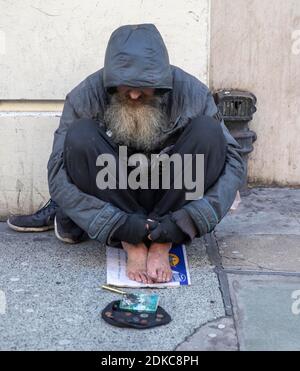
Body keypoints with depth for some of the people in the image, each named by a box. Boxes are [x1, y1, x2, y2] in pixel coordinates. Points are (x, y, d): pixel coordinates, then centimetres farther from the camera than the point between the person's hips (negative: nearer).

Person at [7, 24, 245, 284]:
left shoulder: (192, 93, -16)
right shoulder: (85, 96, -17)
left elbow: (233, 162, -15)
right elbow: (59, 174, -20)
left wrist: (188, 219, -28)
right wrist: (116, 223, -30)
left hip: (169, 197, 0)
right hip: (113, 199, 0)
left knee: (208, 130, -25)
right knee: (79, 136, -27)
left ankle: (162, 244, -23)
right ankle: (133, 246, -23)